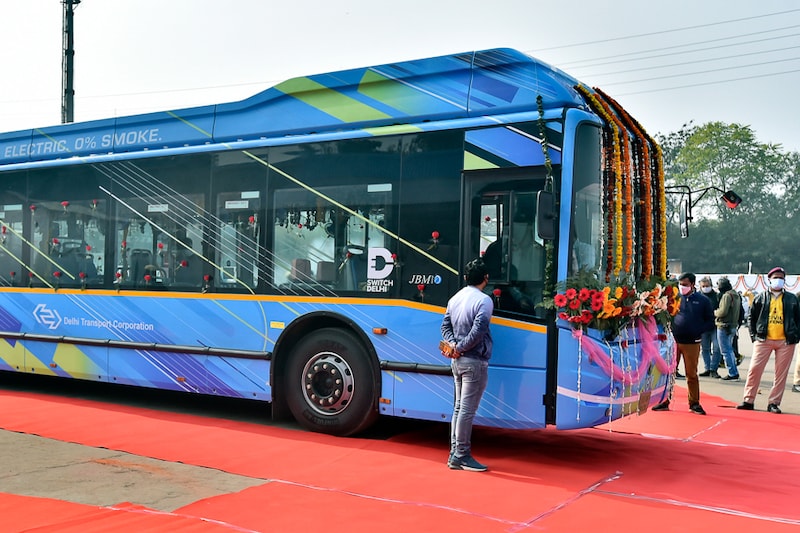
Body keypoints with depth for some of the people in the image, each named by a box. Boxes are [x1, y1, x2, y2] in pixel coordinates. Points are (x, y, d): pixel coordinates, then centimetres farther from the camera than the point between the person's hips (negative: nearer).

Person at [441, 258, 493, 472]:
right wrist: (461, 348, -11)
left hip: (457, 361, 8)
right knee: (467, 410, -4)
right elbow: (478, 331, -21)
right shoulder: (484, 300, -13)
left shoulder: (455, 298, 11)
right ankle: (461, 455, 0)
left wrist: (453, 344, -3)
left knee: (458, 407, 13)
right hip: (474, 362, -8)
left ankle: (455, 453, 17)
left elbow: (446, 325, 11)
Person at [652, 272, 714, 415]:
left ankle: (694, 403, 15)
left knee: (692, 374, 5)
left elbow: (710, 323, 6)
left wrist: (697, 330, -9)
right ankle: (665, 401, 11)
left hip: (692, 344, -1)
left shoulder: (703, 301, 5)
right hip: (673, 341, 1)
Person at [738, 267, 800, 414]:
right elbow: (752, 317, 8)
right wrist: (754, 335, 1)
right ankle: (748, 401, 3)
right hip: (763, 340, -1)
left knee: (781, 373, 2)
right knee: (754, 369, -5)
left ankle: (773, 403, 10)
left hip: (785, 341, 1)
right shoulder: (761, 298, 6)